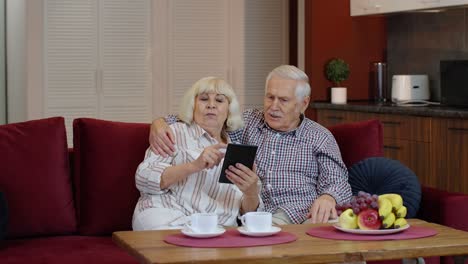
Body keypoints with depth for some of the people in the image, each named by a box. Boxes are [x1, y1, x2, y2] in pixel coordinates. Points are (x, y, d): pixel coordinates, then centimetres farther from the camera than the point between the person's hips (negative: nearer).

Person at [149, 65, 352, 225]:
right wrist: (160, 122, -3)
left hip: (306, 216, -1)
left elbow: (336, 181, 6)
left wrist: (328, 197, -20)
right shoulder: (247, 123, 20)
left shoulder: (320, 137, 16)